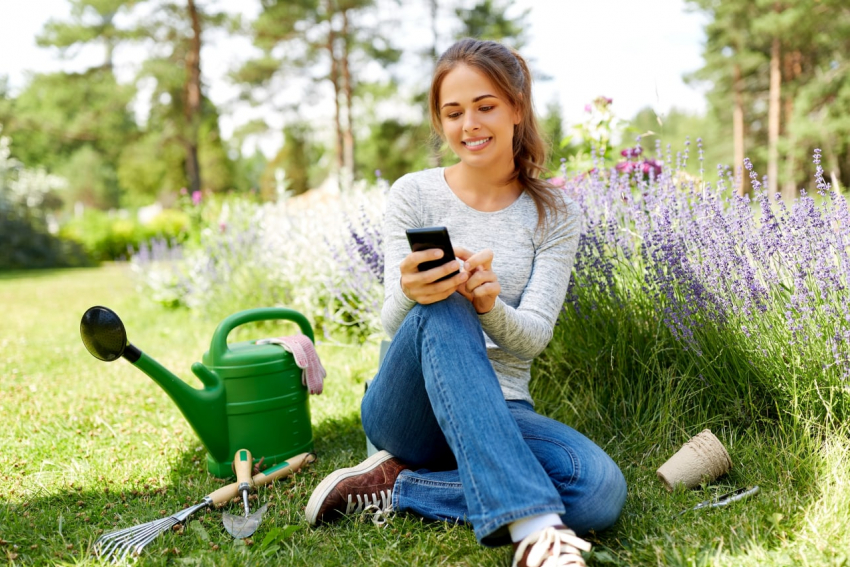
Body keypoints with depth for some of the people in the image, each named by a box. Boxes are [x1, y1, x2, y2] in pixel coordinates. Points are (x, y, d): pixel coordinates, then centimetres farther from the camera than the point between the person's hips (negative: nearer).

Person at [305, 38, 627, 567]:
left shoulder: (555, 214, 3)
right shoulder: (413, 195, 0)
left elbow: (533, 337, -7)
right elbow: (393, 323, -8)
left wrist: (488, 304, -31)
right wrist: (410, 295, -34)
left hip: (501, 413, 2)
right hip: (406, 409, -1)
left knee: (602, 490, -28)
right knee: (440, 311, -35)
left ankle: (398, 485, -15)